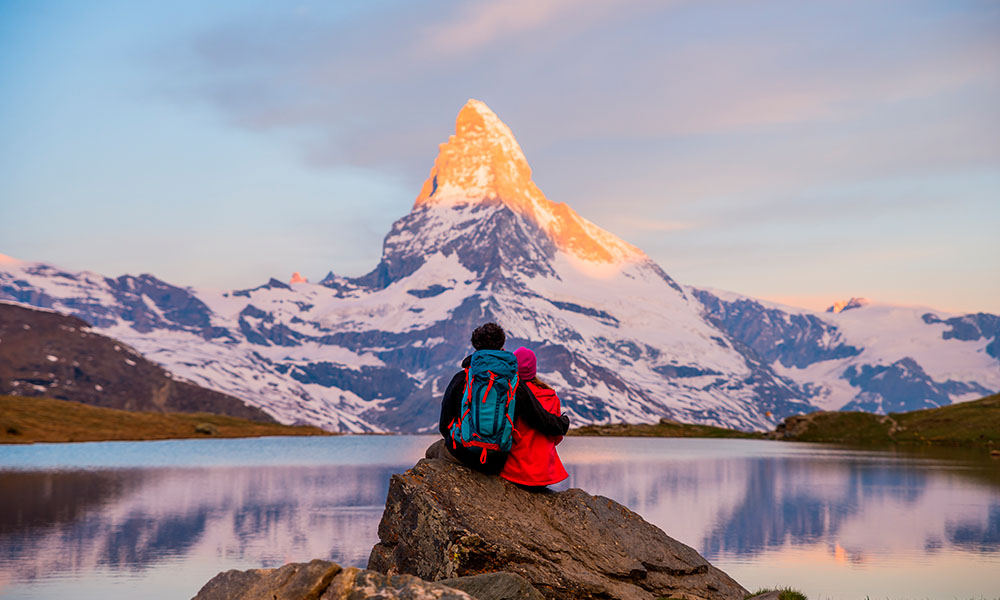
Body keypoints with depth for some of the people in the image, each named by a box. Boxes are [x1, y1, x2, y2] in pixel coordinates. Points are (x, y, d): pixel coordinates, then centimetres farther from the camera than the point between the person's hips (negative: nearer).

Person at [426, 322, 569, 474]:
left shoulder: (461, 378, -9)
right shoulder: (515, 383, -5)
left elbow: (444, 425, -1)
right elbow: (542, 420, -1)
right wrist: (564, 423, 21)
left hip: (462, 455, -3)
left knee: (432, 451, 29)